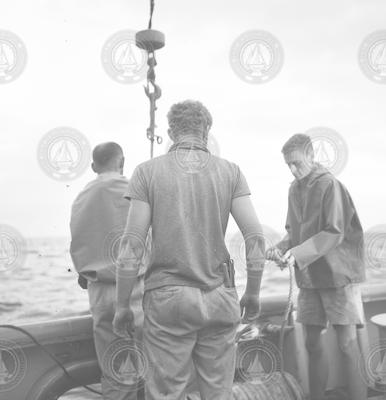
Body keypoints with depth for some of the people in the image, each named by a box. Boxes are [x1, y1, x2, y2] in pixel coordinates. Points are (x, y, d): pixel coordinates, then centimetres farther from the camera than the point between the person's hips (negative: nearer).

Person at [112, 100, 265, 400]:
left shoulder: (148, 172, -1)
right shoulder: (230, 171, 3)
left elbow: (133, 245, -6)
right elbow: (255, 237, -2)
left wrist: (122, 305, 3)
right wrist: (252, 295, 9)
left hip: (167, 297, -2)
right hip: (219, 298, 2)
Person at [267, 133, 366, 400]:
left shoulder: (329, 184, -11)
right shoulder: (295, 189, 9)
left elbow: (334, 233, -17)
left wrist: (298, 254, -25)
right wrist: (281, 249, -5)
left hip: (338, 274, -6)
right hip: (309, 278, 6)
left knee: (347, 345, -2)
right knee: (313, 343, 10)